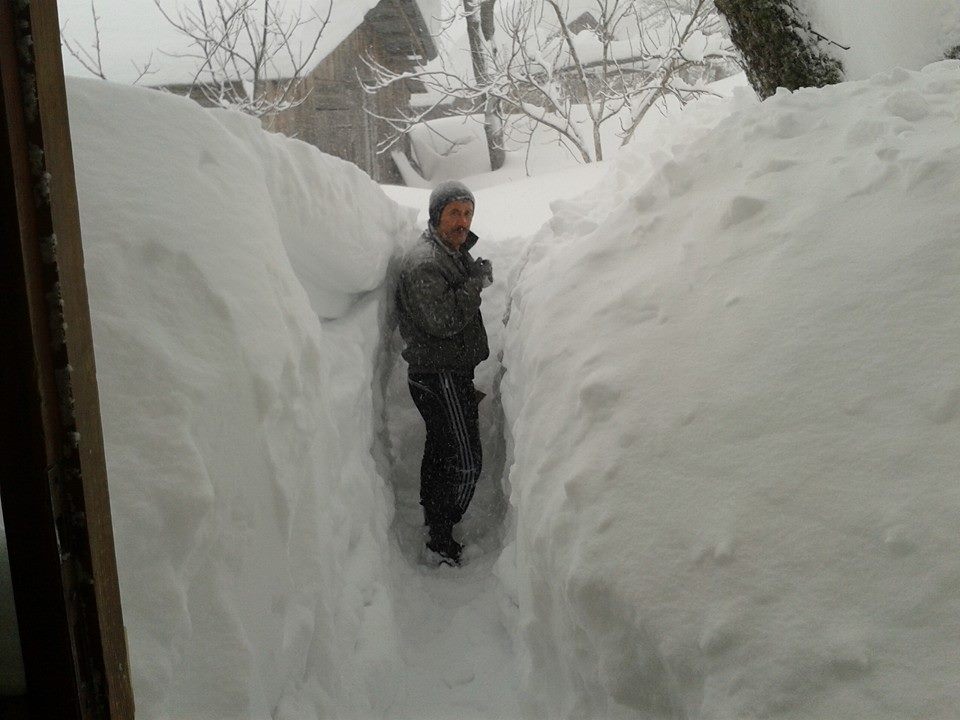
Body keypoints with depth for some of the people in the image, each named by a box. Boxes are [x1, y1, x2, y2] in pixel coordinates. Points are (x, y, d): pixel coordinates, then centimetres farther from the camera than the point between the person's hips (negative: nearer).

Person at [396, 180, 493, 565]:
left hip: (454, 373, 10)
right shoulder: (423, 262, -18)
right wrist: (478, 281, -18)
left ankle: (434, 527, 30)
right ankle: (440, 538, 5)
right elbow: (445, 320, -28)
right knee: (465, 462, -7)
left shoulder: (456, 253, 15)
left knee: (440, 454, 18)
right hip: (441, 377, -10)